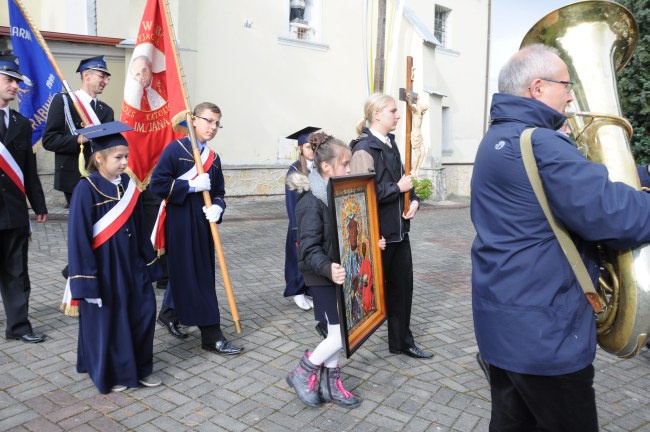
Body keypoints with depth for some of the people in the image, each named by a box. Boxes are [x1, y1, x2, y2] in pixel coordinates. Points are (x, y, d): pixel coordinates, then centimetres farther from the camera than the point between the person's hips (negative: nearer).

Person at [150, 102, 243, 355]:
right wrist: (191, 185, -18)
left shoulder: (213, 158, 9)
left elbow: (218, 192, 13)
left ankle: (169, 313, 41)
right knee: (188, 276, -1)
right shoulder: (175, 149, -9)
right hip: (179, 223, -7)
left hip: (202, 224, 7)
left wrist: (217, 207, -9)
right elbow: (157, 184, -14)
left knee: (203, 275, 16)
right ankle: (211, 337, 6)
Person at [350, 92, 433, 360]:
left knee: (403, 284, 14)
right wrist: (398, 188, -17)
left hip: (398, 228, 8)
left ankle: (402, 341, 28)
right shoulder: (364, 149, -15)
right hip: (377, 231, -8)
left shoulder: (390, 144, 11)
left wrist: (413, 200, -2)